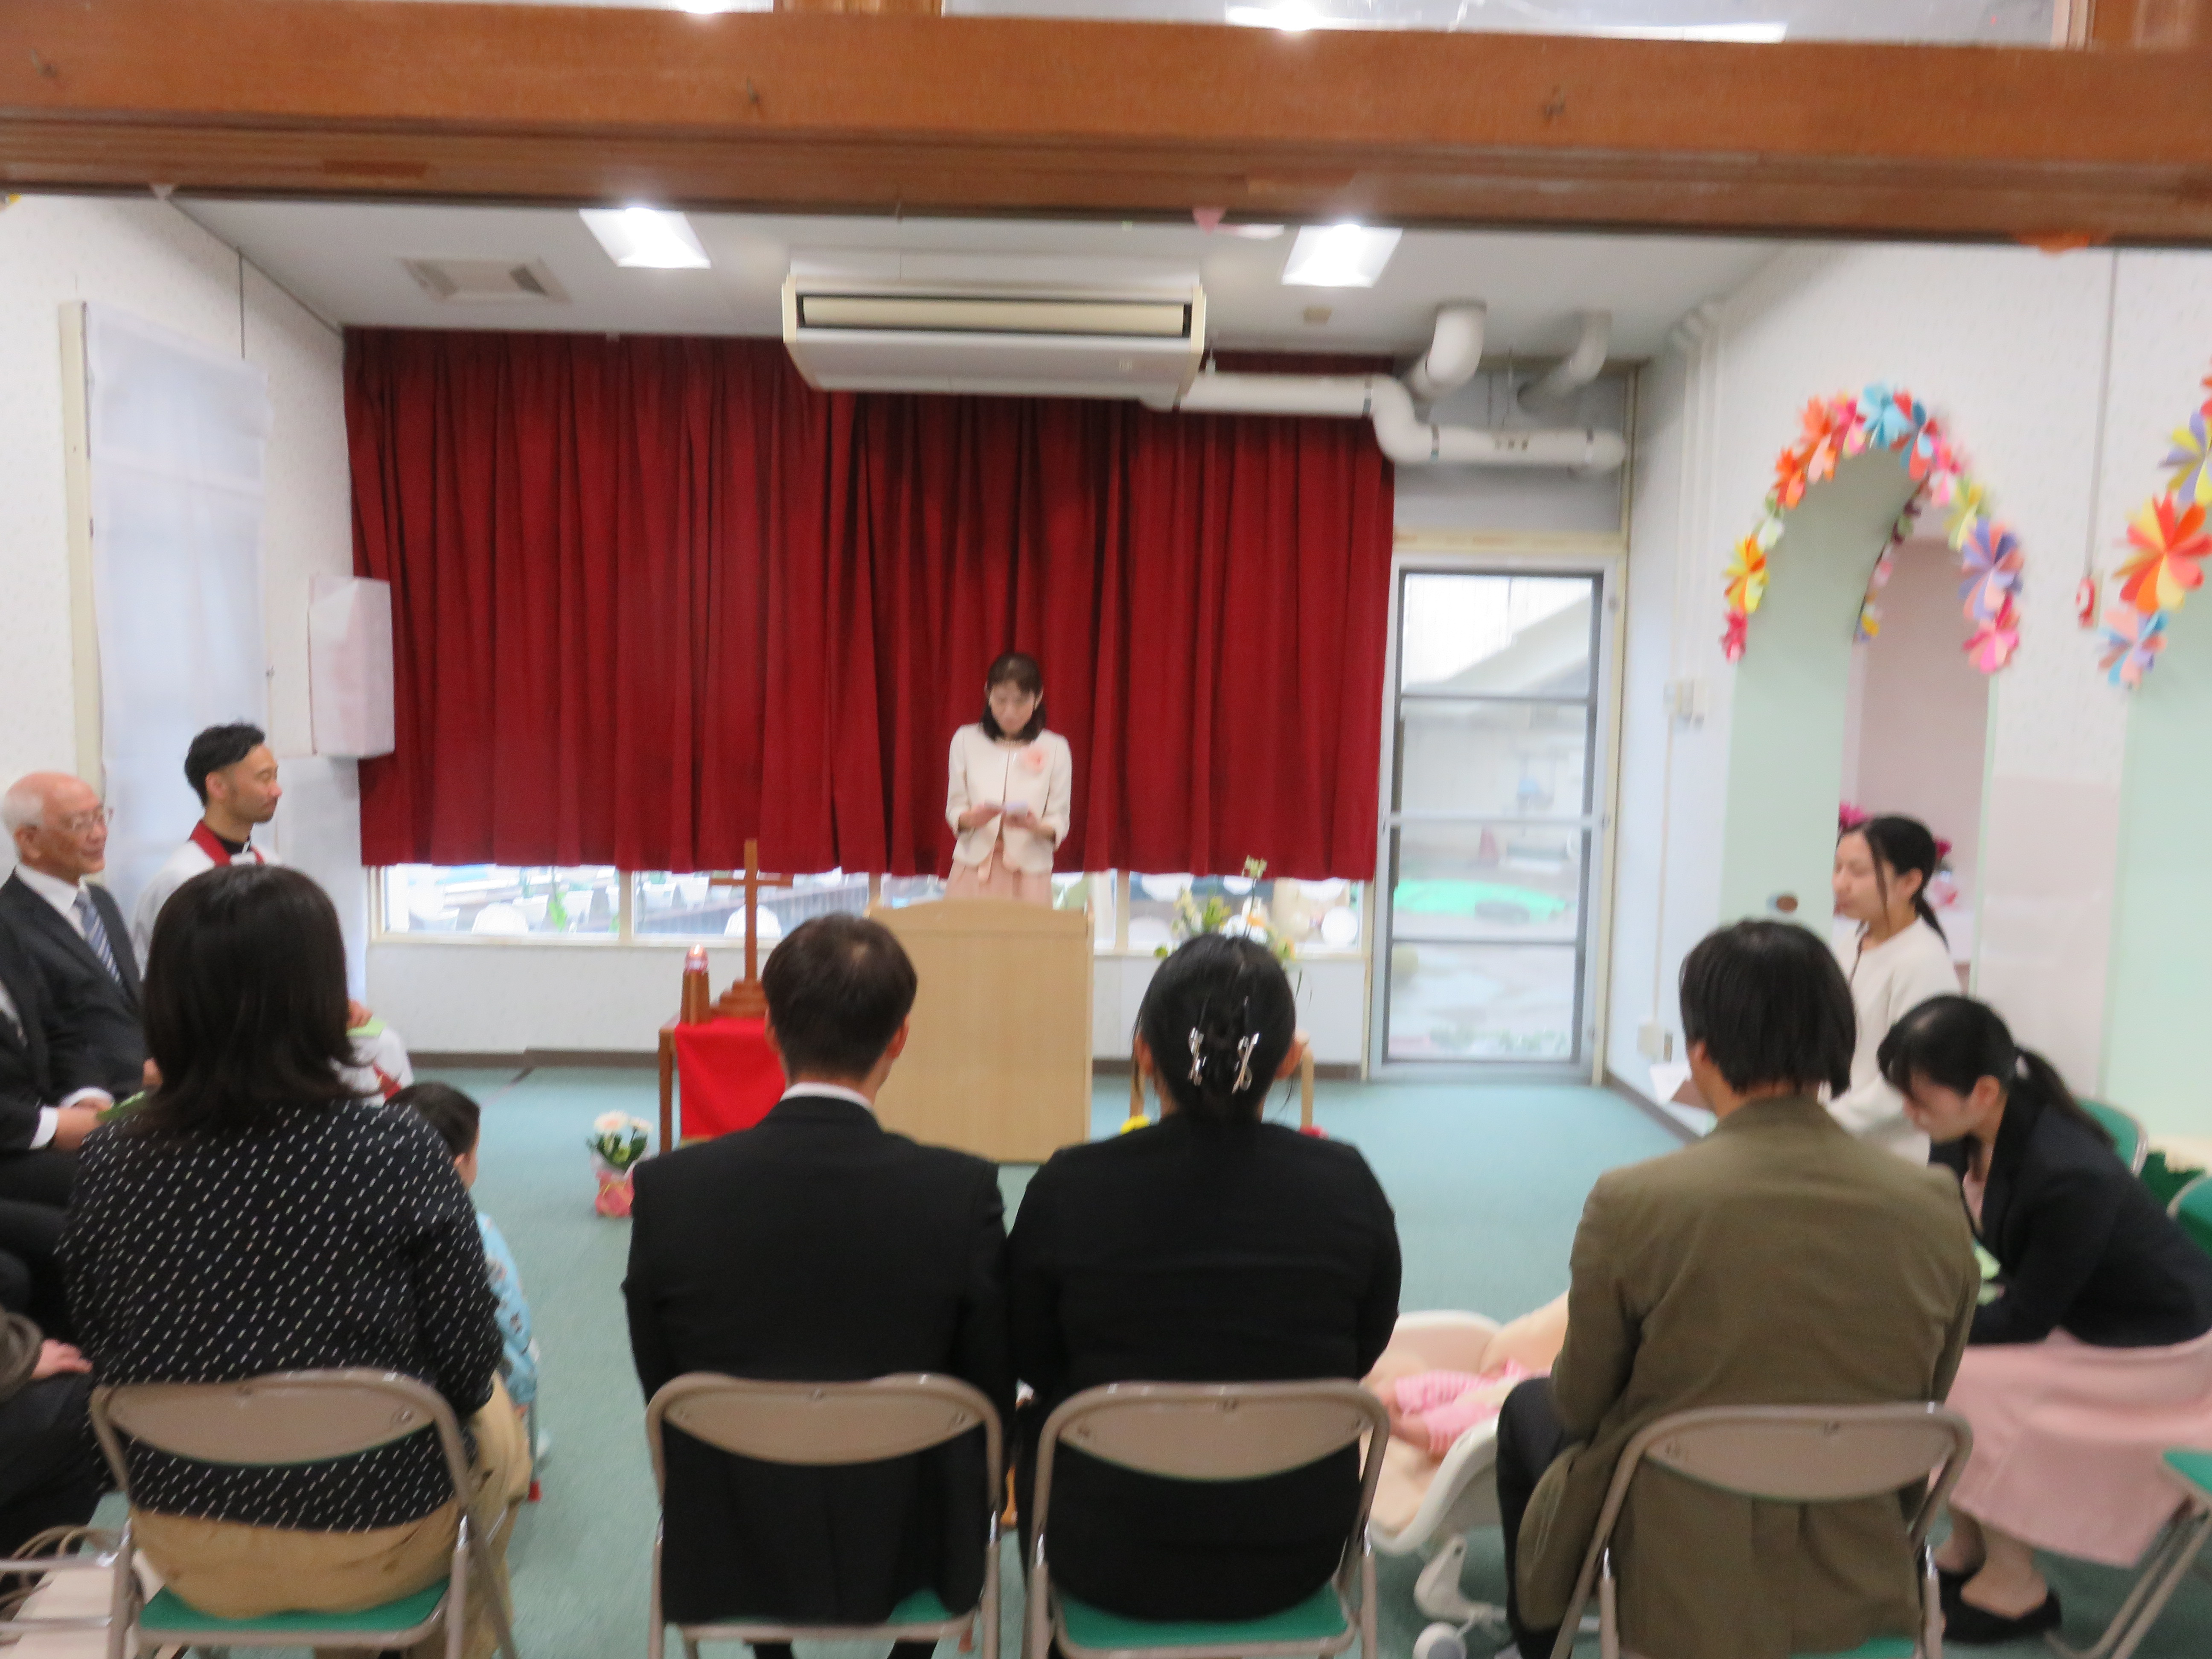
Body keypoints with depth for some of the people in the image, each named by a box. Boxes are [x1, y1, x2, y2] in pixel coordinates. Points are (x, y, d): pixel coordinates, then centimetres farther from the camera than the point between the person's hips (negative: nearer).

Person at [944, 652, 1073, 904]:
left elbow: (1060, 824, 0)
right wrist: (971, 818, -17)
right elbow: (953, 810, 5)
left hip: (1028, 871, -1)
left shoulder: (1055, 748, 0)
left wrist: (1036, 826, -21)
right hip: (974, 869, 1)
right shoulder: (966, 740, 4)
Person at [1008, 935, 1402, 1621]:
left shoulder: (1068, 1188, -19)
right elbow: (1364, 1355, 1)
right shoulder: (1348, 1184, -15)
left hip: (1111, 1562, -1)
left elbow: (1033, 1362, -2)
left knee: (1035, 1425, 28)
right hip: (1297, 1561, 2)